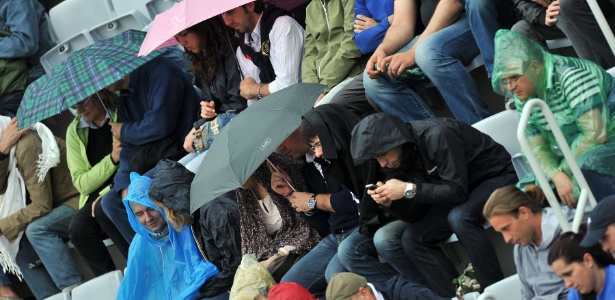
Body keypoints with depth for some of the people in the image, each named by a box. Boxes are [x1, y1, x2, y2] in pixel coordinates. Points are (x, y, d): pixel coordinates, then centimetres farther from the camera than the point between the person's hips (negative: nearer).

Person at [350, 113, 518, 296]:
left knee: (459, 217, -35)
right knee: (412, 239, -8)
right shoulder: (398, 160, -3)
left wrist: (408, 189, -31)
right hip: (459, 198, 8)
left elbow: (458, 191, -29)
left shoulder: (436, 136, -27)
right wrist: (390, 202, -20)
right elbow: (416, 215, 0)